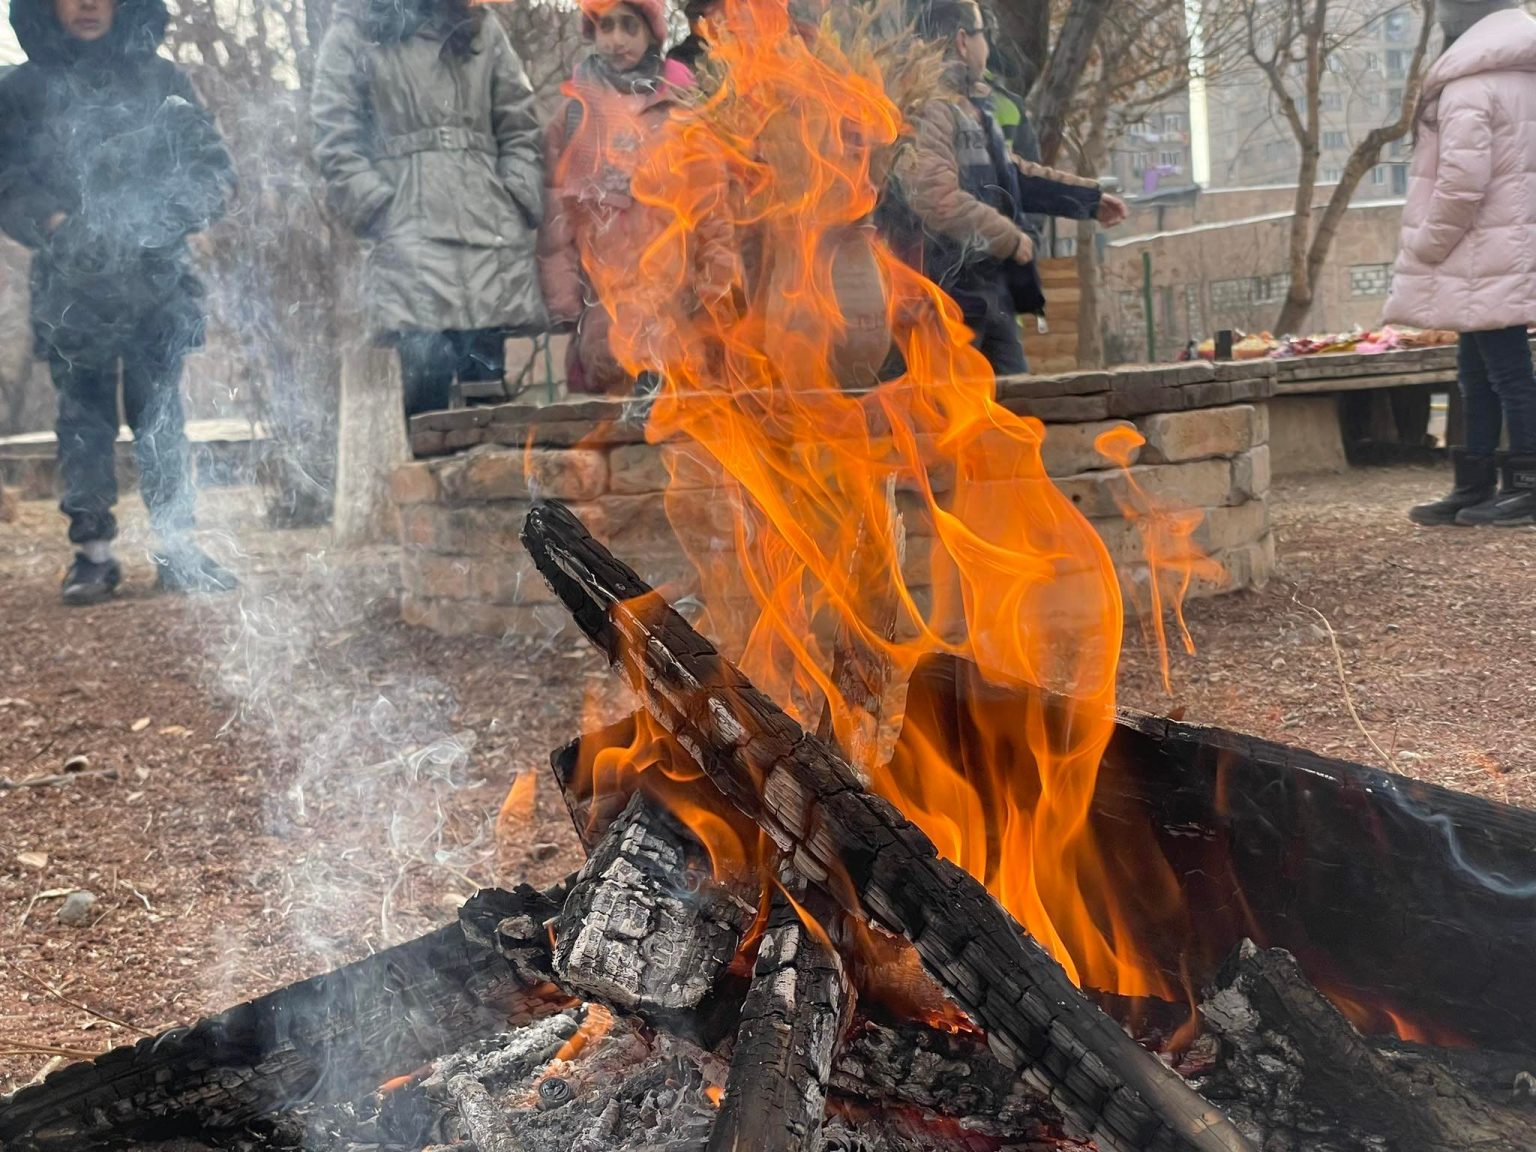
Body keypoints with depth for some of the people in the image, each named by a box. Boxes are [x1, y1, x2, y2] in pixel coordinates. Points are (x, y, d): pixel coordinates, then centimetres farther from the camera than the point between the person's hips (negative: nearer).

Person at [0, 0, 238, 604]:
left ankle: (178, 548, 5)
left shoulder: (160, 79, 11)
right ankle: (92, 551, 7)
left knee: (161, 417, 0)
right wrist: (56, 225, -17)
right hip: (71, 287, 0)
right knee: (83, 420, 2)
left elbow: (214, 163, 6)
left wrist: (180, 210, -13)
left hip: (157, 281, 0)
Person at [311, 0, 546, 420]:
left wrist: (519, 204, 2)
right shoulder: (352, 35, 9)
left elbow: (520, 127, 16)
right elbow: (336, 144, 3)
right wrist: (385, 211, -8)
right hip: (409, 240, -3)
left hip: (491, 236, 3)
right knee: (426, 397, -12)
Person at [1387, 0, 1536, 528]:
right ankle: (1475, 486, 19)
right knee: (1478, 375, 13)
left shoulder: (1469, 86, -15)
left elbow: (1461, 182, -21)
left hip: (1486, 260, -9)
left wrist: (1424, 248, -8)